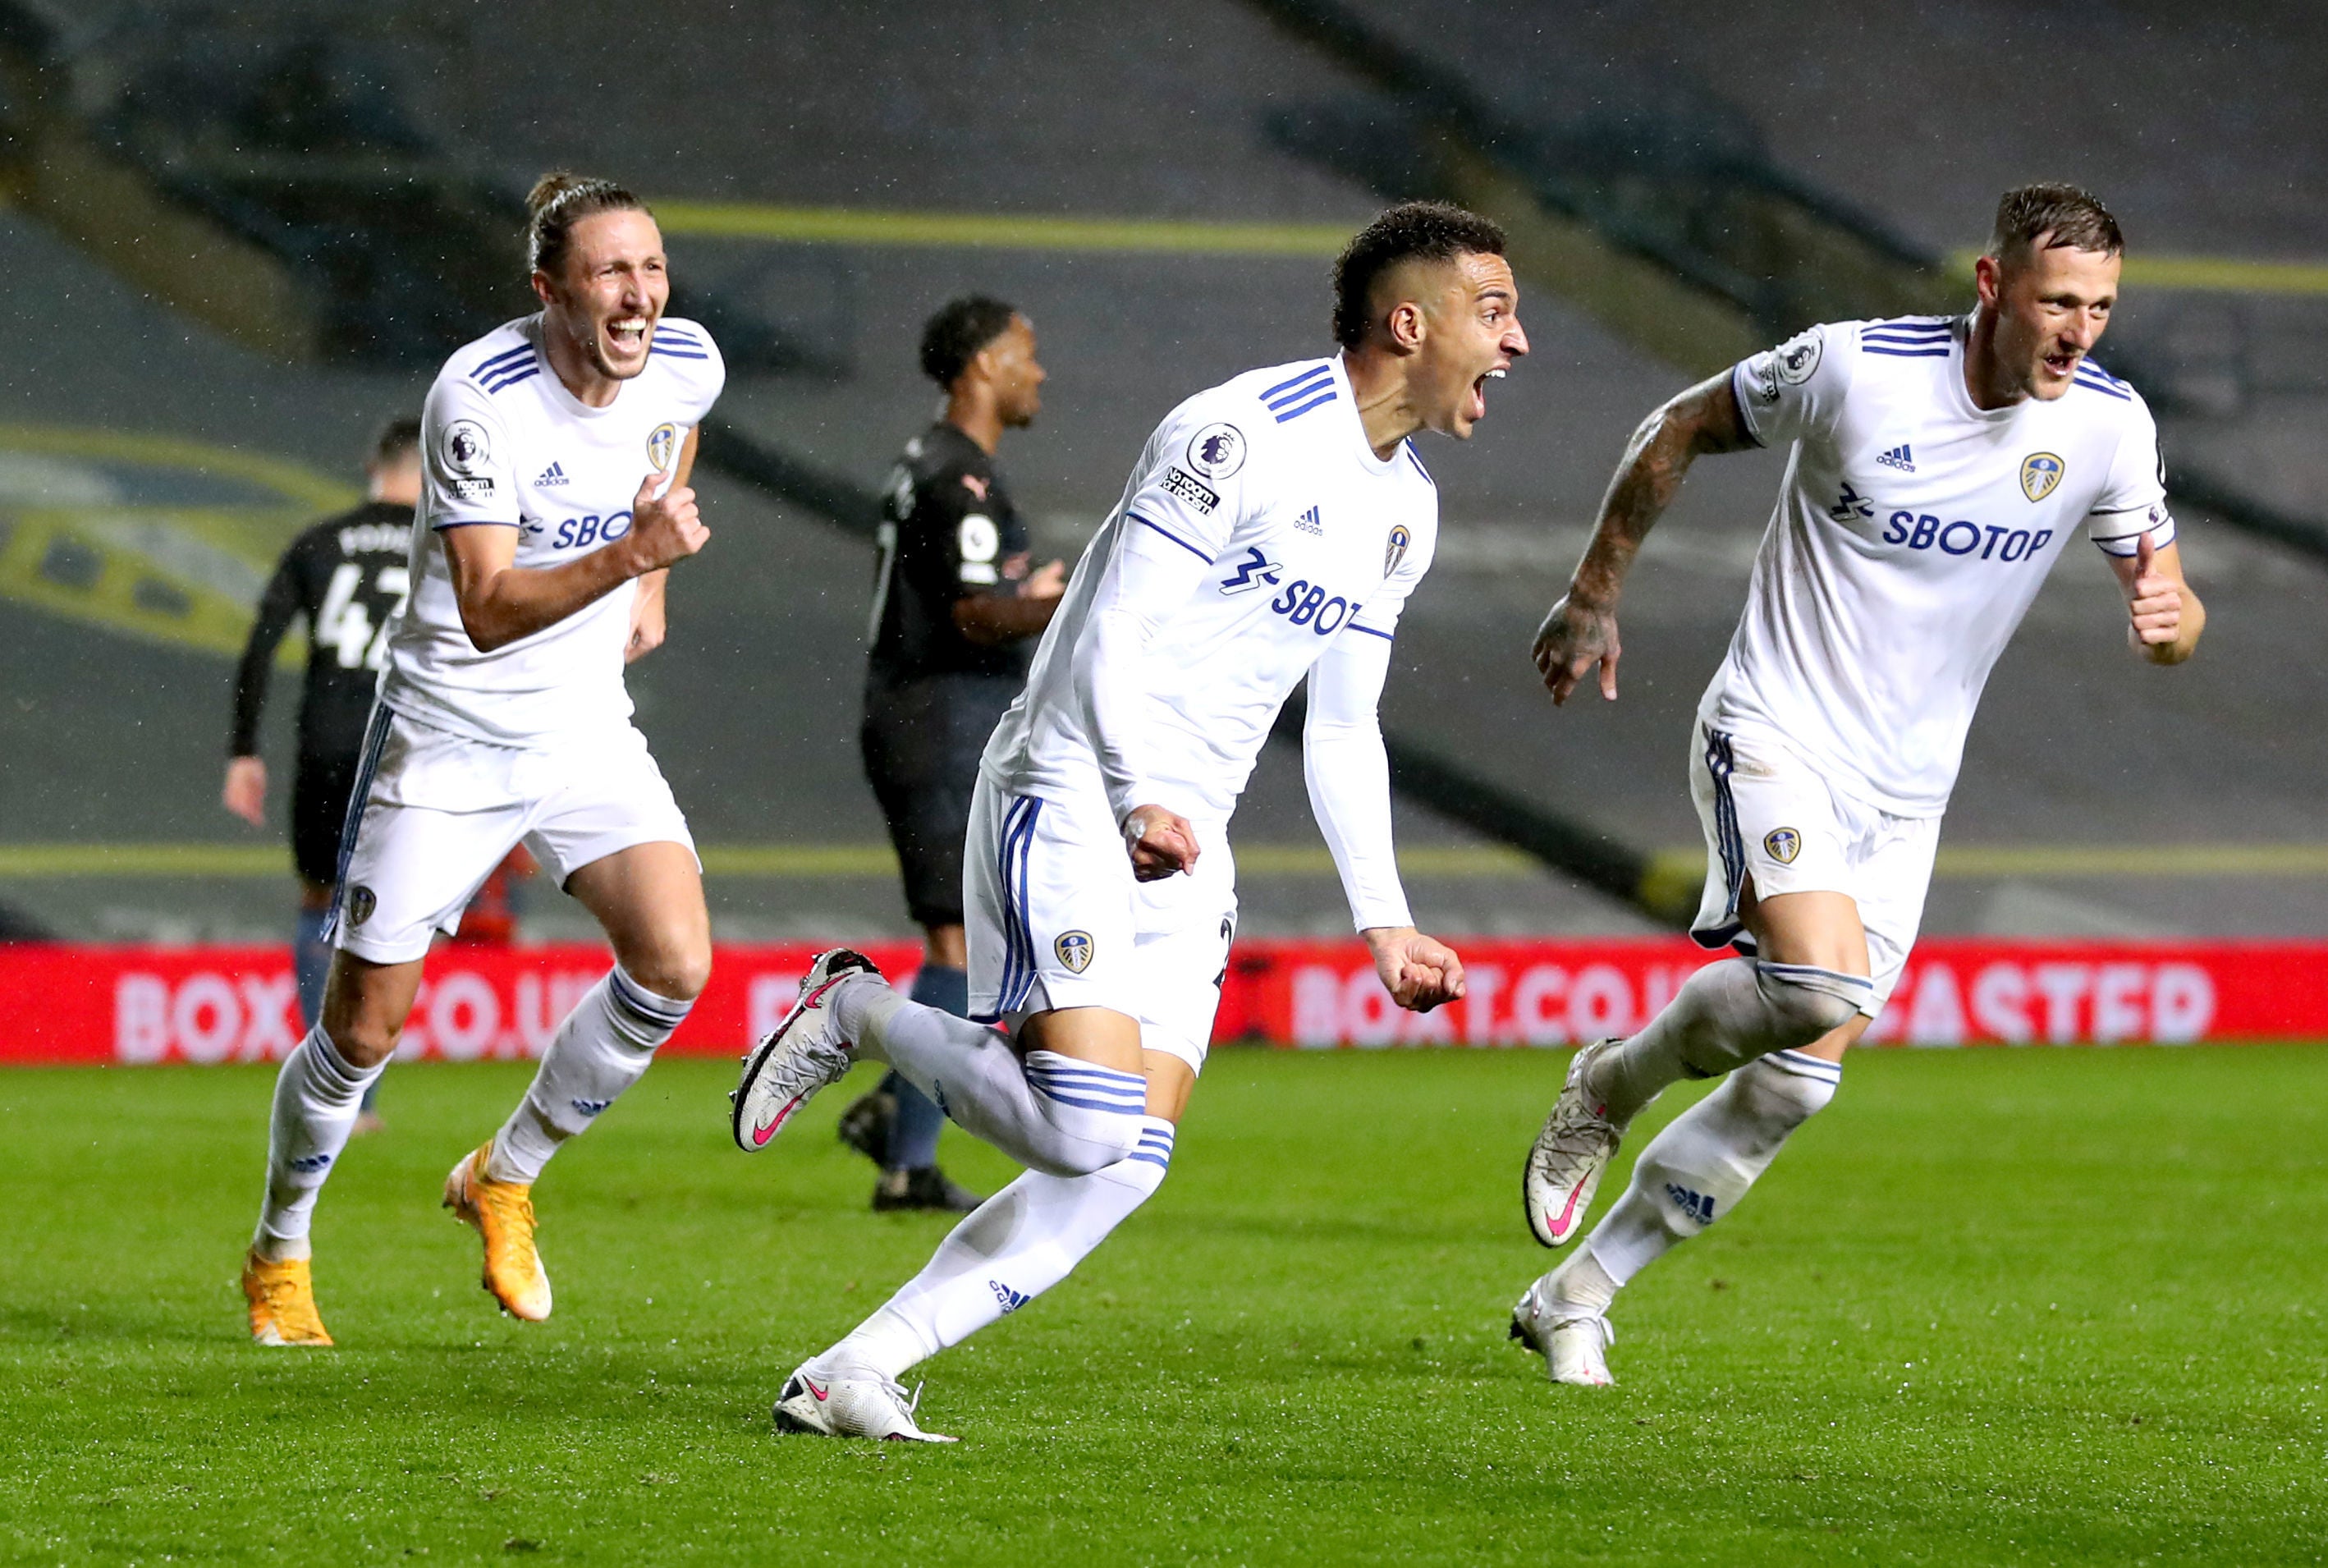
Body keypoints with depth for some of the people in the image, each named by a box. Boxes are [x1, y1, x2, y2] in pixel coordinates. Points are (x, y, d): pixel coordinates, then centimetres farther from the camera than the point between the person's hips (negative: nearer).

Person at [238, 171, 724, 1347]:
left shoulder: (685, 364, -8)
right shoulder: (479, 398, -25)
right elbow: (488, 610, -30)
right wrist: (627, 555, -44)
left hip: (587, 727, 4)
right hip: (450, 733, -4)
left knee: (674, 963, -17)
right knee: (363, 1029, 2)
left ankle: (506, 1176, 8)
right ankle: (278, 1257, 29)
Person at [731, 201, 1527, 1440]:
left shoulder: (1404, 510, 14)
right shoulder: (1245, 433, -14)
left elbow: (1341, 728, 20)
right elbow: (1112, 637, -17)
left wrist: (1384, 922, 13)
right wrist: (1138, 800, -29)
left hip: (1185, 850, 9)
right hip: (1070, 799, -9)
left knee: (1125, 1164, -4)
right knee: (1093, 1134, -22)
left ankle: (849, 1376, -1)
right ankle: (856, 1014, 2)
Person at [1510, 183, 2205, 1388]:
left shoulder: (2109, 423, -5)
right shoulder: (1854, 366, -16)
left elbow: (2169, 616, 3)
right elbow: (1679, 431, 0)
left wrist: (2167, 616, -23)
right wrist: (1594, 596, 6)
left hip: (1905, 792, 5)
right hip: (1775, 735, -5)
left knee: (1799, 1079, 1)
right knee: (1818, 979, -30)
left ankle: (1573, 1300, 16)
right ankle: (1609, 1085, 1)